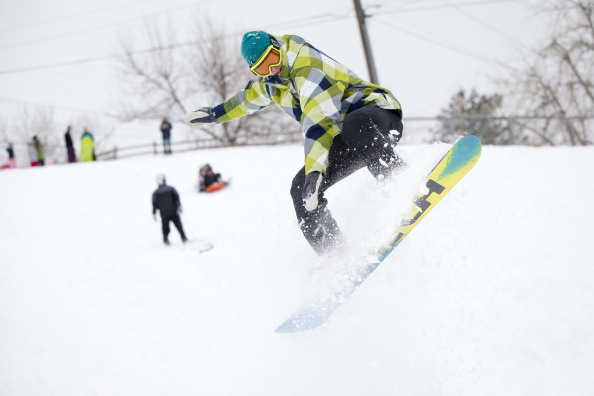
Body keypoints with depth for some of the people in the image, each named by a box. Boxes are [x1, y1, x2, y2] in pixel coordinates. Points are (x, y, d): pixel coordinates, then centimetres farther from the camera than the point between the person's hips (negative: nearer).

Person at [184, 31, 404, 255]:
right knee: (301, 189, -8)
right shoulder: (269, 82, 8)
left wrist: (314, 172, -40)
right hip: (349, 142, 8)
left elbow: (319, 123, -32)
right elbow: (248, 98, 32)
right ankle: (334, 255, -6)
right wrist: (213, 114, 43)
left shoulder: (307, 67, -21)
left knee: (354, 125, -45)